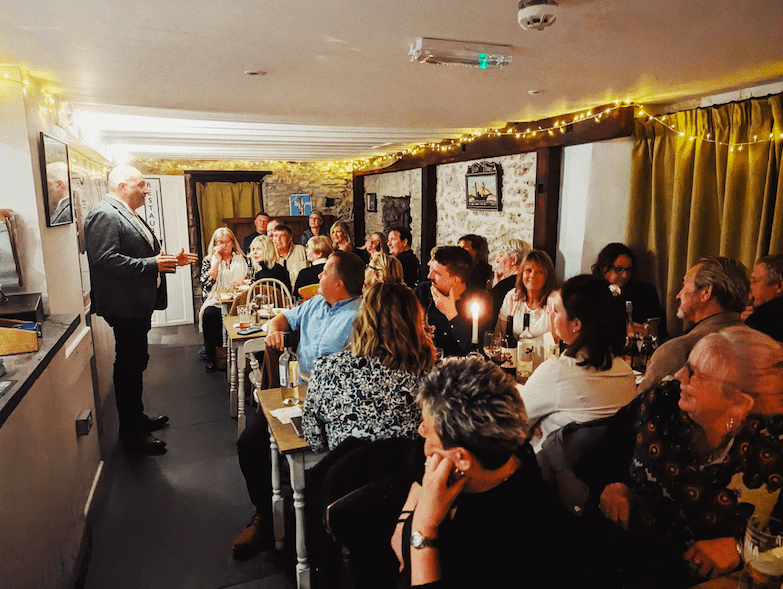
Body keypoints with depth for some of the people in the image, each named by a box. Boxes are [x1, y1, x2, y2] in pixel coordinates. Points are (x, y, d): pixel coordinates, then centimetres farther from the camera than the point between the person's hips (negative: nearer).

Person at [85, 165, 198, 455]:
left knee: (135, 362, 18)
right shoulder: (104, 215, -16)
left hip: (139, 304, 10)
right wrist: (152, 264, -25)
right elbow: (106, 259, -25)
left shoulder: (129, 215, 17)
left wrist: (171, 261, 10)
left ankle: (136, 417, 32)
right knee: (129, 364, -1)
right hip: (124, 305, -10)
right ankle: (131, 430, 11)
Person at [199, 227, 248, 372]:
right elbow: (206, 284, -1)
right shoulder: (208, 261, 15)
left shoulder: (242, 259, 17)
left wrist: (240, 282, -11)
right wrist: (216, 262, -3)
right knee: (210, 313, -33)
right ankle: (211, 356, -20)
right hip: (215, 300, 0)